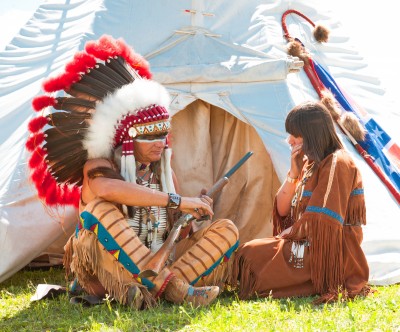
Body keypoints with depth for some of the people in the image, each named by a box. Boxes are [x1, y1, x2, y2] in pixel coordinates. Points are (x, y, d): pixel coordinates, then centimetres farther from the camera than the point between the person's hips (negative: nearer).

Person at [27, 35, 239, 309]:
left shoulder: (164, 171, 10)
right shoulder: (99, 166, -9)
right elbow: (107, 189, -36)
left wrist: (194, 212, -8)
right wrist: (176, 201, -35)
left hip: (159, 261, 5)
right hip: (110, 273, -5)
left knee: (226, 229, -10)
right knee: (102, 210, -33)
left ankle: (167, 285, -33)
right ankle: (171, 287, -40)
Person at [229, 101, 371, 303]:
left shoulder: (337, 164, -13)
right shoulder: (309, 163, 15)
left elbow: (321, 221, -20)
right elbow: (282, 210, 9)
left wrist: (287, 234, -5)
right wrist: (293, 173, -4)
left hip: (330, 255, -10)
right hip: (309, 245, 10)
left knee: (250, 254, -19)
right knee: (246, 252, 2)